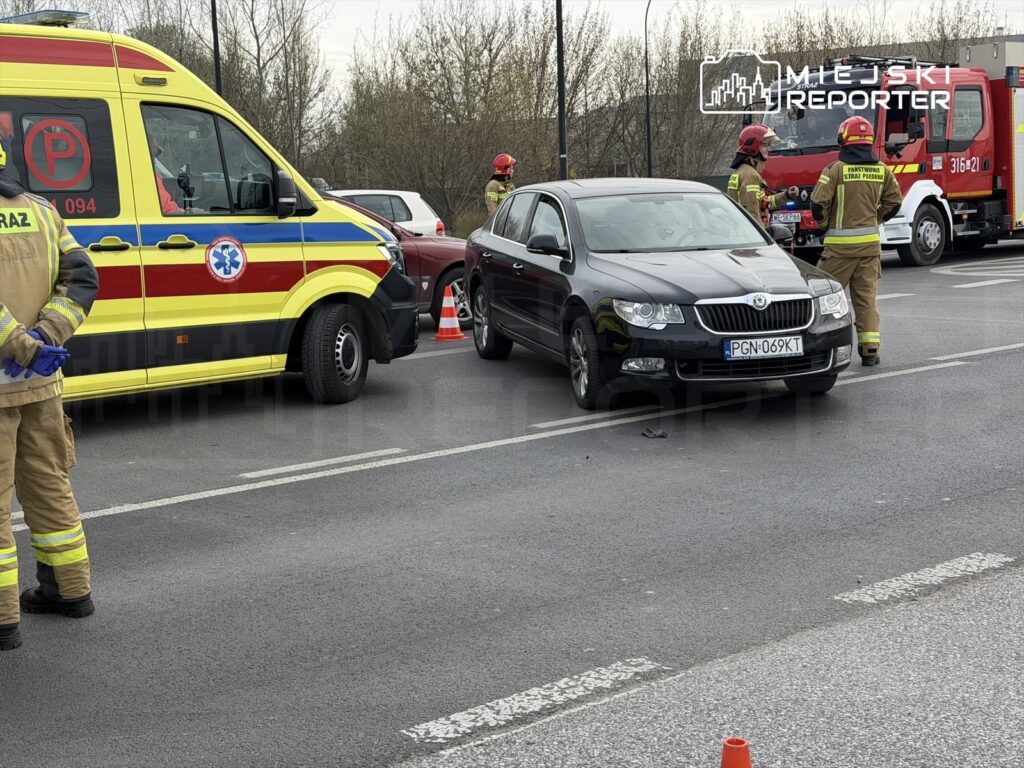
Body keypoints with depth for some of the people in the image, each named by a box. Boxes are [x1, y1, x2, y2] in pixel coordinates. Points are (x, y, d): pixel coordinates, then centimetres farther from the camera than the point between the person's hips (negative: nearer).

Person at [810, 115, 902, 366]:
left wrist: (824, 222, 7)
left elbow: (818, 204, -12)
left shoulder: (836, 169, -10)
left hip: (840, 242, -4)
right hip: (870, 241, 4)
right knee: (866, 296, 7)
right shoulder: (882, 170, 5)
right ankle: (870, 348, 4)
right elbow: (894, 202, 11)